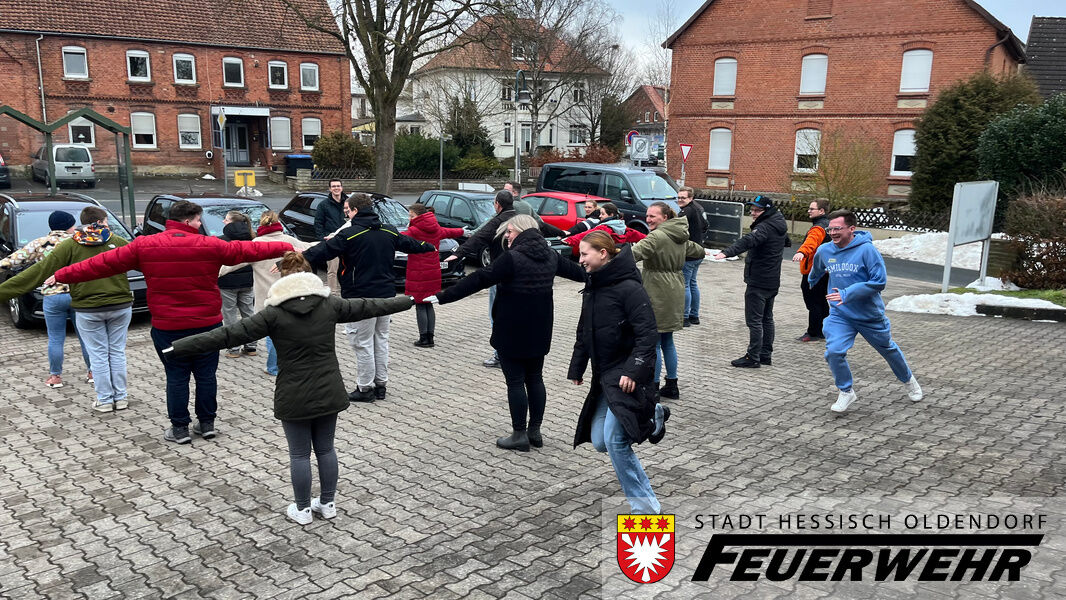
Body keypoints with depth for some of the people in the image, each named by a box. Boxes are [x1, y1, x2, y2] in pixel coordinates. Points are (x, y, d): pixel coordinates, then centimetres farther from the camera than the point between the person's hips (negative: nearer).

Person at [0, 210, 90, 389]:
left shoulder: (39, 244, 3)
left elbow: (16, 259, 1)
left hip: (53, 297, 0)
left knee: (55, 339, 9)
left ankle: (55, 376, 15)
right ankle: (92, 372, 19)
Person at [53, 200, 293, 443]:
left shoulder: (144, 246, -4)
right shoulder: (210, 245, -6)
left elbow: (105, 263, 1)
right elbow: (247, 250, 2)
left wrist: (63, 275, 12)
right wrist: (288, 248, 13)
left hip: (167, 327, 0)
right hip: (207, 324, 0)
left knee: (176, 377, 9)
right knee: (206, 375, 12)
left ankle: (179, 428, 15)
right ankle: (207, 423, 21)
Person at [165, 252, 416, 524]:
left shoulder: (275, 313, -11)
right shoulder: (330, 304, -3)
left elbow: (229, 334, -12)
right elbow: (368, 306, 8)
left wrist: (179, 347, -8)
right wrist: (408, 300, 22)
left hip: (294, 397, -3)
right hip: (328, 392, 3)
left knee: (299, 454, 10)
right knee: (325, 449, 17)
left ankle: (303, 509, 22)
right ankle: (328, 503, 28)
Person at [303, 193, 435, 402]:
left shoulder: (349, 234, -14)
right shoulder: (389, 232, 6)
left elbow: (322, 251, -18)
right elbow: (410, 243, 22)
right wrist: (430, 247, 41)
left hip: (362, 297, -7)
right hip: (386, 294, 7)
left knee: (362, 343, 2)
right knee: (381, 339, 16)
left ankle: (365, 389, 8)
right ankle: (381, 385, 23)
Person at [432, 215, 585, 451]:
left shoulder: (512, 258, -18)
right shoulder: (550, 256, 5)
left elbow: (478, 280, -22)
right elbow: (573, 269, 23)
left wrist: (442, 297, -21)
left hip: (512, 332, -7)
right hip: (539, 331, 7)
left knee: (515, 381, 2)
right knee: (535, 378, 16)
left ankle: (519, 435, 8)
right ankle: (535, 431, 23)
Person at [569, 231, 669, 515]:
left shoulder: (629, 287, -15)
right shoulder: (592, 289, 12)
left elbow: (647, 334, -19)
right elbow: (584, 333, 21)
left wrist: (634, 370, -27)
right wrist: (576, 369, 20)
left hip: (626, 377, -9)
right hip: (604, 376, 9)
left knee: (614, 440, -15)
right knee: (599, 442, 7)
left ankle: (645, 506, 0)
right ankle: (652, 416, 26)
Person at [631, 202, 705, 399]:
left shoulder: (657, 237, -16)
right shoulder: (680, 237, 13)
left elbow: (635, 253, -32)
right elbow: (697, 251, 29)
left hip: (658, 295, -9)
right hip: (674, 293, 9)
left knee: (653, 343, -2)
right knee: (667, 341, 17)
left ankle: (653, 388, 3)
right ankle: (672, 386, 24)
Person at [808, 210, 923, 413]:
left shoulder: (867, 249, -20)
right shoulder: (824, 251, -5)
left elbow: (879, 282, -23)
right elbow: (816, 270, 19)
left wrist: (847, 294, -30)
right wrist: (811, 281, 37)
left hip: (870, 315, -2)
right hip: (840, 315, 2)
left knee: (889, 350, 20)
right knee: (834, 352, -19)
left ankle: (908, 380, 49)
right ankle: (846, 392, 4)